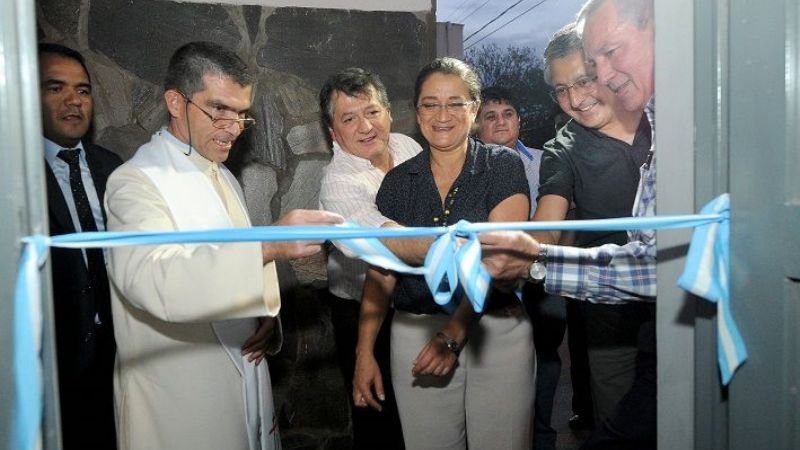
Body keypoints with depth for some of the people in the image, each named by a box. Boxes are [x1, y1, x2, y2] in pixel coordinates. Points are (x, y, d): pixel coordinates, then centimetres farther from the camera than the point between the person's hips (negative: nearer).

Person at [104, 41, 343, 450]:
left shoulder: (223, 178, 13)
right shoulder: (136, 182, -15)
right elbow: (155, 281, -33)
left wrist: (267, 315, -2)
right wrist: (267, 246, -44)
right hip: (176, 405, -7)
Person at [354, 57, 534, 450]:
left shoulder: (503, 167, -3)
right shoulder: (398, 181, 6)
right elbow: (381, 271, 5)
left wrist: (455, 332, -19)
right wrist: (364, 352, 1)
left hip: (496, 330, -2)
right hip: (415, 332, 3)